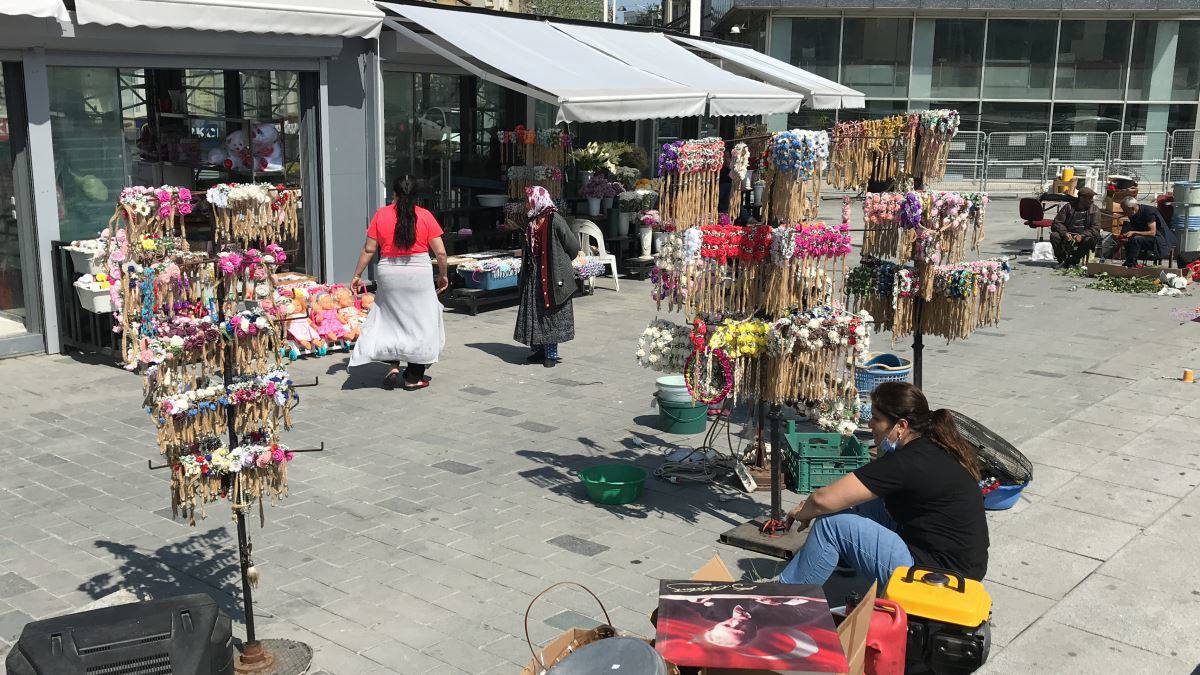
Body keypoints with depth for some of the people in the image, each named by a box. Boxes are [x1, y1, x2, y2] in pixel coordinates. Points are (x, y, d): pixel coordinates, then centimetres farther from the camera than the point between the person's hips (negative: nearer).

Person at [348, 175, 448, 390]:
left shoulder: (381, 215, 0)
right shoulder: (425, 216, -3)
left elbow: (369, 249, 0)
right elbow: (440, 252, -4)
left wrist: (357, 275, 9)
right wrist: (443, 275, 11)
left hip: (388, 272, 1)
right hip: (419, 274, -1)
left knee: (389, 319, 19)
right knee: (419, 322, 9)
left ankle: (393, 365, 6)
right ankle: (414, 377, 13)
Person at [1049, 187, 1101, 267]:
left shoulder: (1095, 210, 2)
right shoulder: (1069, 206, 2)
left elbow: (1095, 229, -9)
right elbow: (1057, 223, -3)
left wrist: (1082, 235, -28)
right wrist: (1064, 233, -24)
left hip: (1082, 237, -1)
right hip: (1068, 236, 1)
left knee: (1090, 240, -34)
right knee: (1054, 236, -27)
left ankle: (1073, 261, -14)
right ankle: (1063, 260, -8)